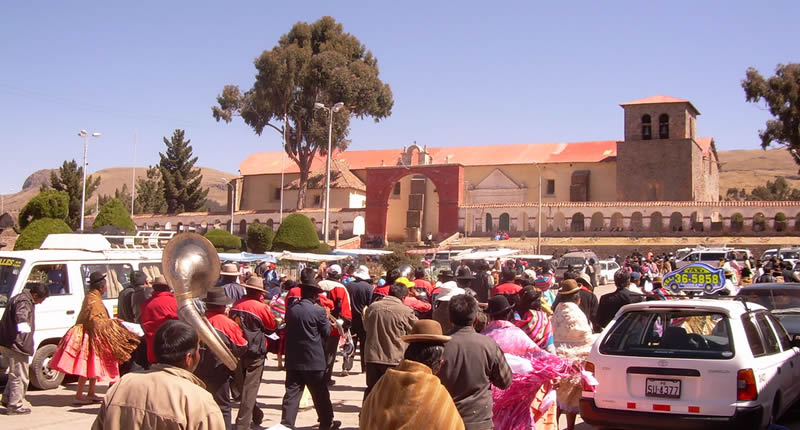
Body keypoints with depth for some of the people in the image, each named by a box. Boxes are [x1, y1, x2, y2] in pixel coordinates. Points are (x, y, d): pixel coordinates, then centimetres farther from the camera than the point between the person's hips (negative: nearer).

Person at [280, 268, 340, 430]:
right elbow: (327, 332, -4)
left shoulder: (291, 309, 1)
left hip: (293, 361, 4)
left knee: (291, 393, 5)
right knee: (320, 395, 12)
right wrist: (327, 317, 11)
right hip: (314, 361, -4)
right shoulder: (318, 311, -13)